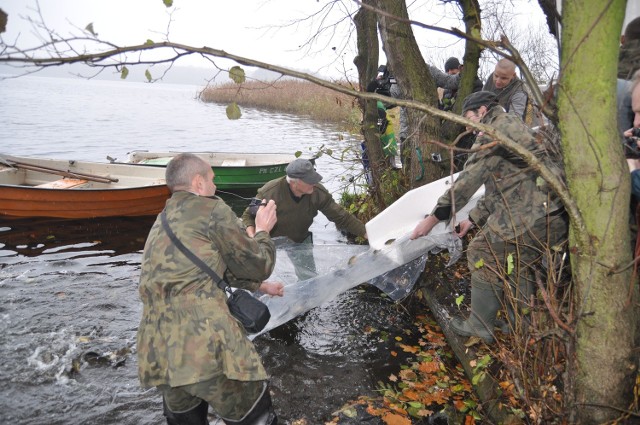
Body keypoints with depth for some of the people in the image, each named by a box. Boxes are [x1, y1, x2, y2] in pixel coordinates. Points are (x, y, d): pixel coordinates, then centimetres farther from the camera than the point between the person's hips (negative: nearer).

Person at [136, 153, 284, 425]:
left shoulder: (163, 222, 22)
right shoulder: (211, 209, -1)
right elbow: (256, 265, 7)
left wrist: (260, 286, 39)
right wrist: (263, 231, 25)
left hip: (158, 352, 8)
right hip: (206, 345, -7)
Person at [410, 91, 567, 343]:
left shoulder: (496, 127, -5)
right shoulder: (514, 127, 26)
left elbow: (469, 180, -10)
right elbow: (500, 187, 27)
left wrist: (433, 218, -6)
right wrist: (474, 219, 27)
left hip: (530, 215, -9)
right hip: (556, 218, 10)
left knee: (483, 254, 5)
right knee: (517, 262, 24)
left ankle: (481, 326, 15)